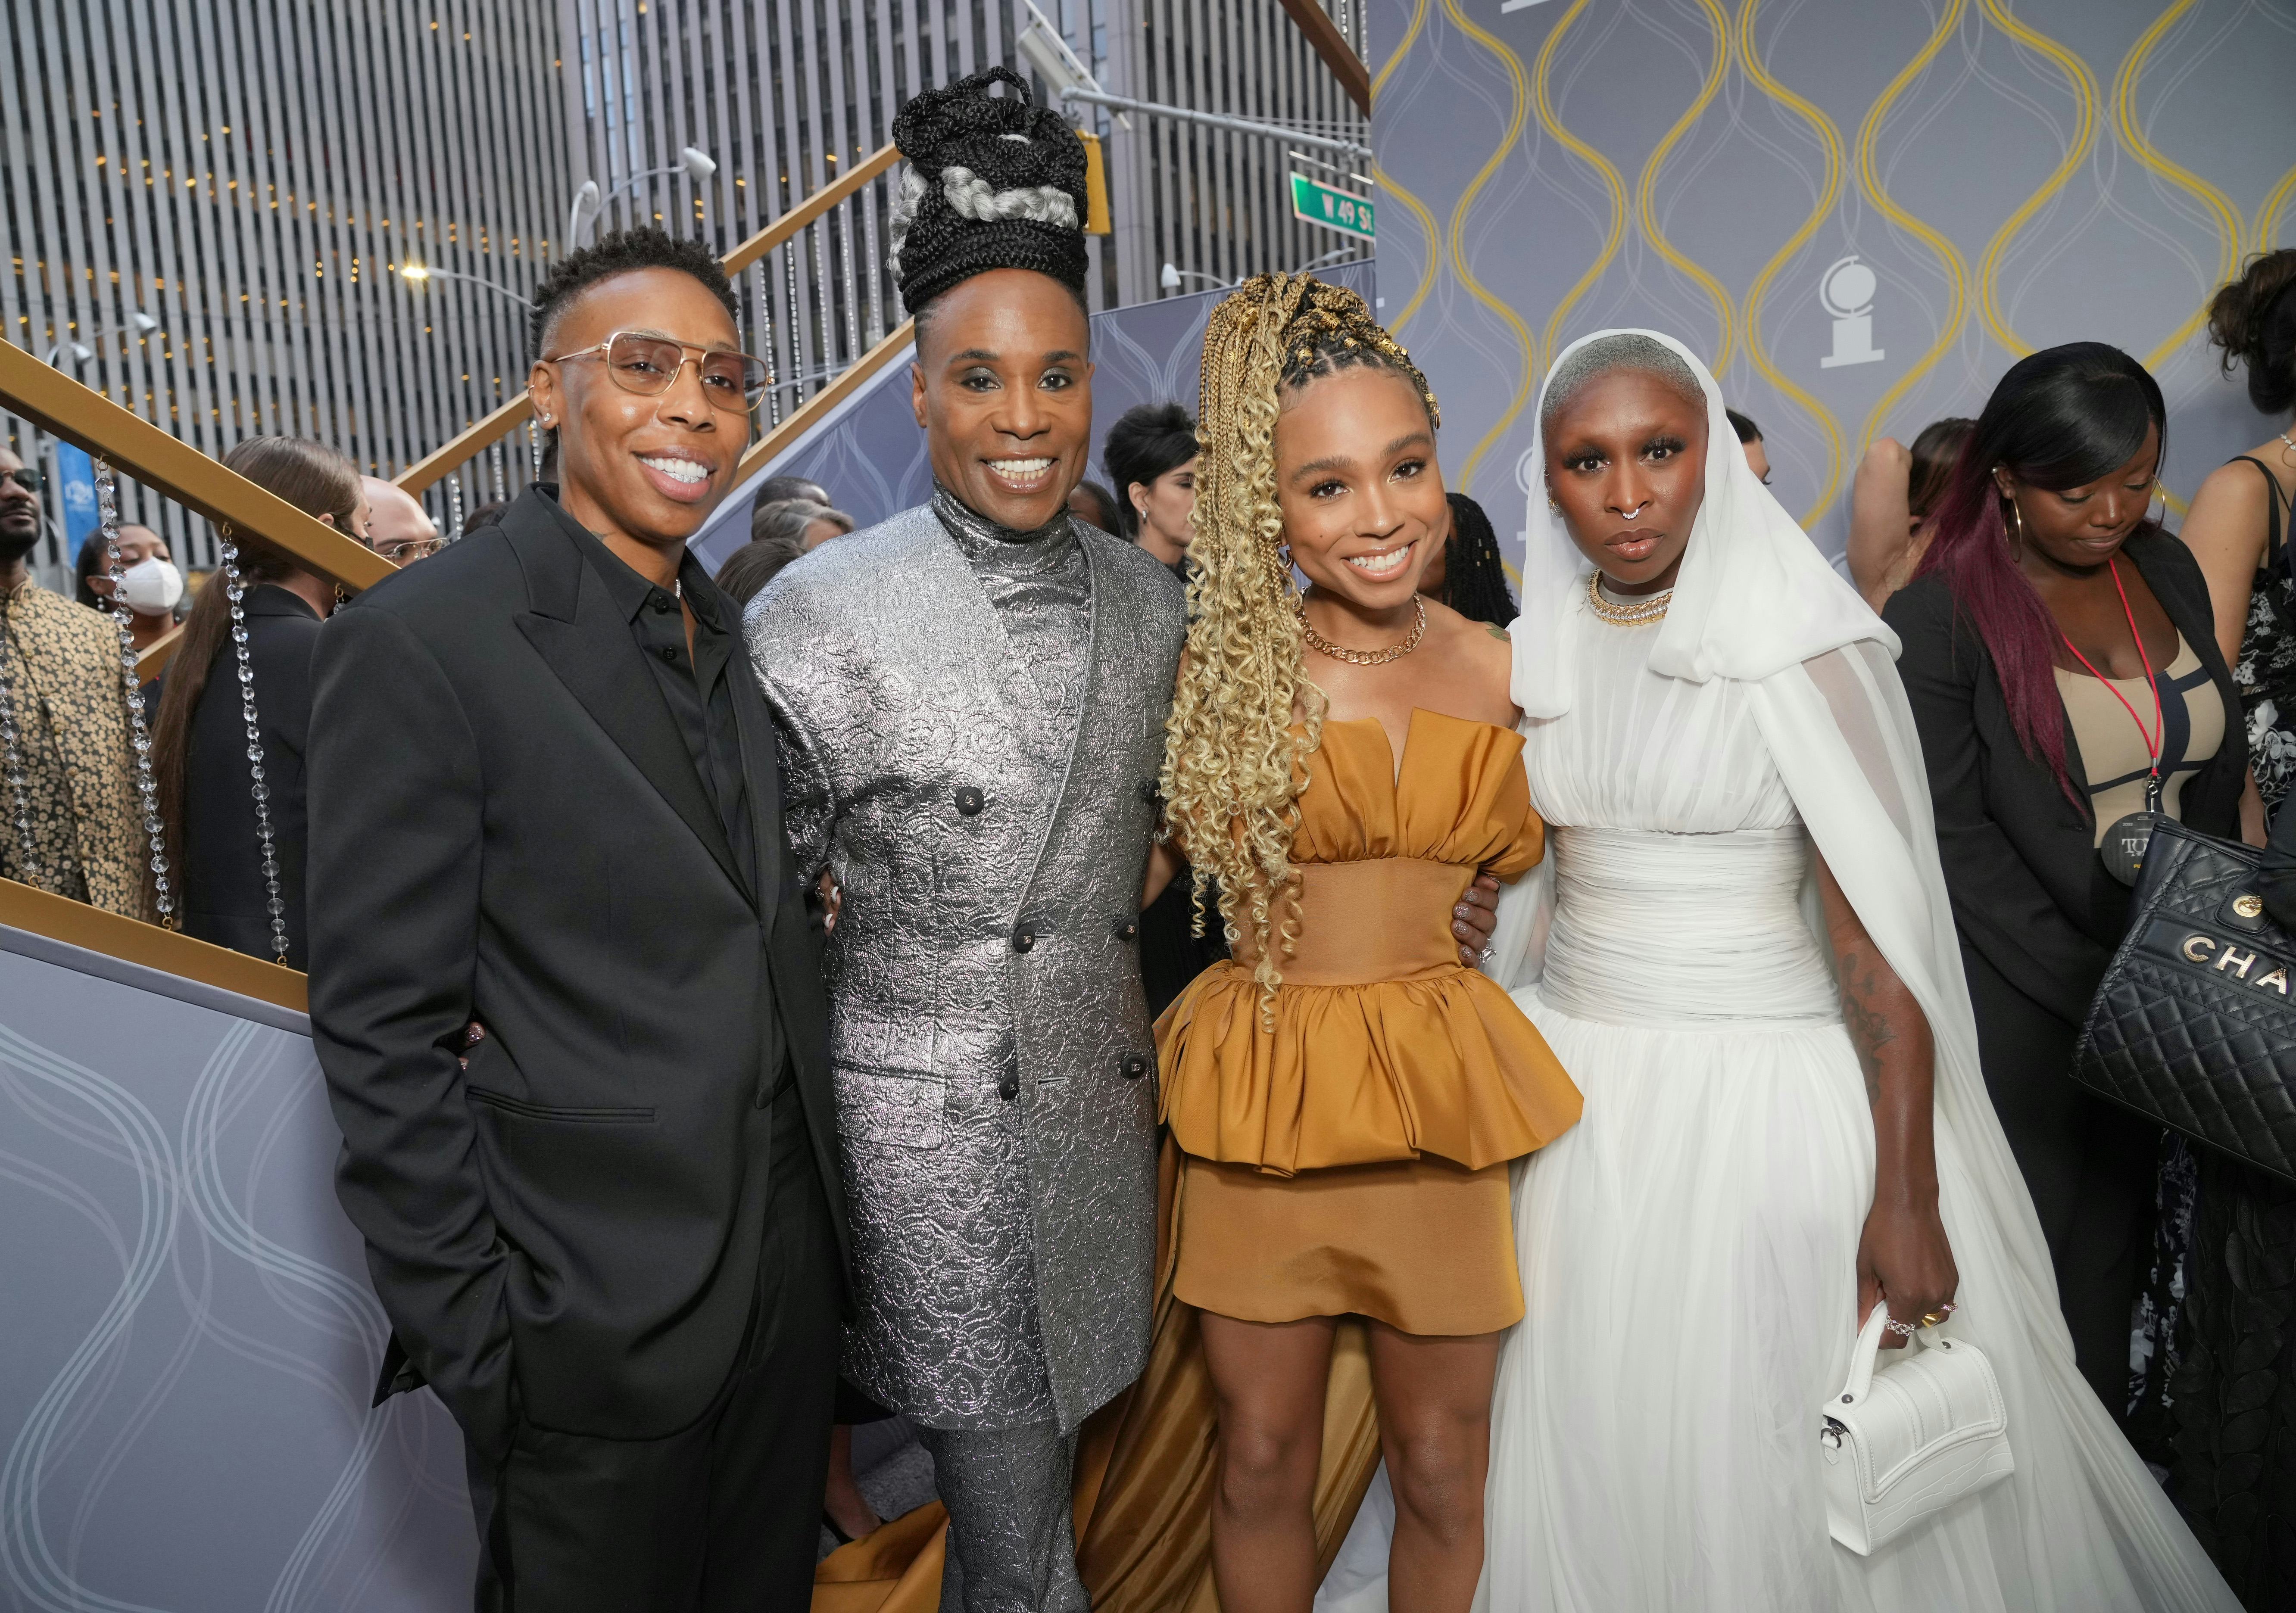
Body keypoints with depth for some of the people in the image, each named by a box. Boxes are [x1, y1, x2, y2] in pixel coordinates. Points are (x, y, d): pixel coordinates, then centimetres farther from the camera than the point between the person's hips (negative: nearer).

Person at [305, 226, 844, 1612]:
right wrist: (476, 1341, -13)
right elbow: (383, 1037, -14)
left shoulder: (737, 635, 6)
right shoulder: (416, 642, -15)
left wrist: (827, 1215, 7)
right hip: (592, 1321, -6)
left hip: (793, 1272, 7)